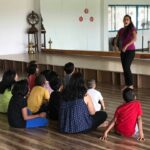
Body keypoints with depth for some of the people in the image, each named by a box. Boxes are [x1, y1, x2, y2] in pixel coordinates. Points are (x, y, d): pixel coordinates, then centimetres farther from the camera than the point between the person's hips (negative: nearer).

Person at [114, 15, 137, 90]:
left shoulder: (132, 29, -8)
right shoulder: (121, 30, 10)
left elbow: (134, 39, -24)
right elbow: (117, 39, 21)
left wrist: (126, 46, -31)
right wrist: (116, 45, 1)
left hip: (130, 50, -6)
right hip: (123, 51, 6)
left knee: (127, 67, -13)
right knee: (124, 68, 6)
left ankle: (131, 85, -3)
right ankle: (127, 84, 14)